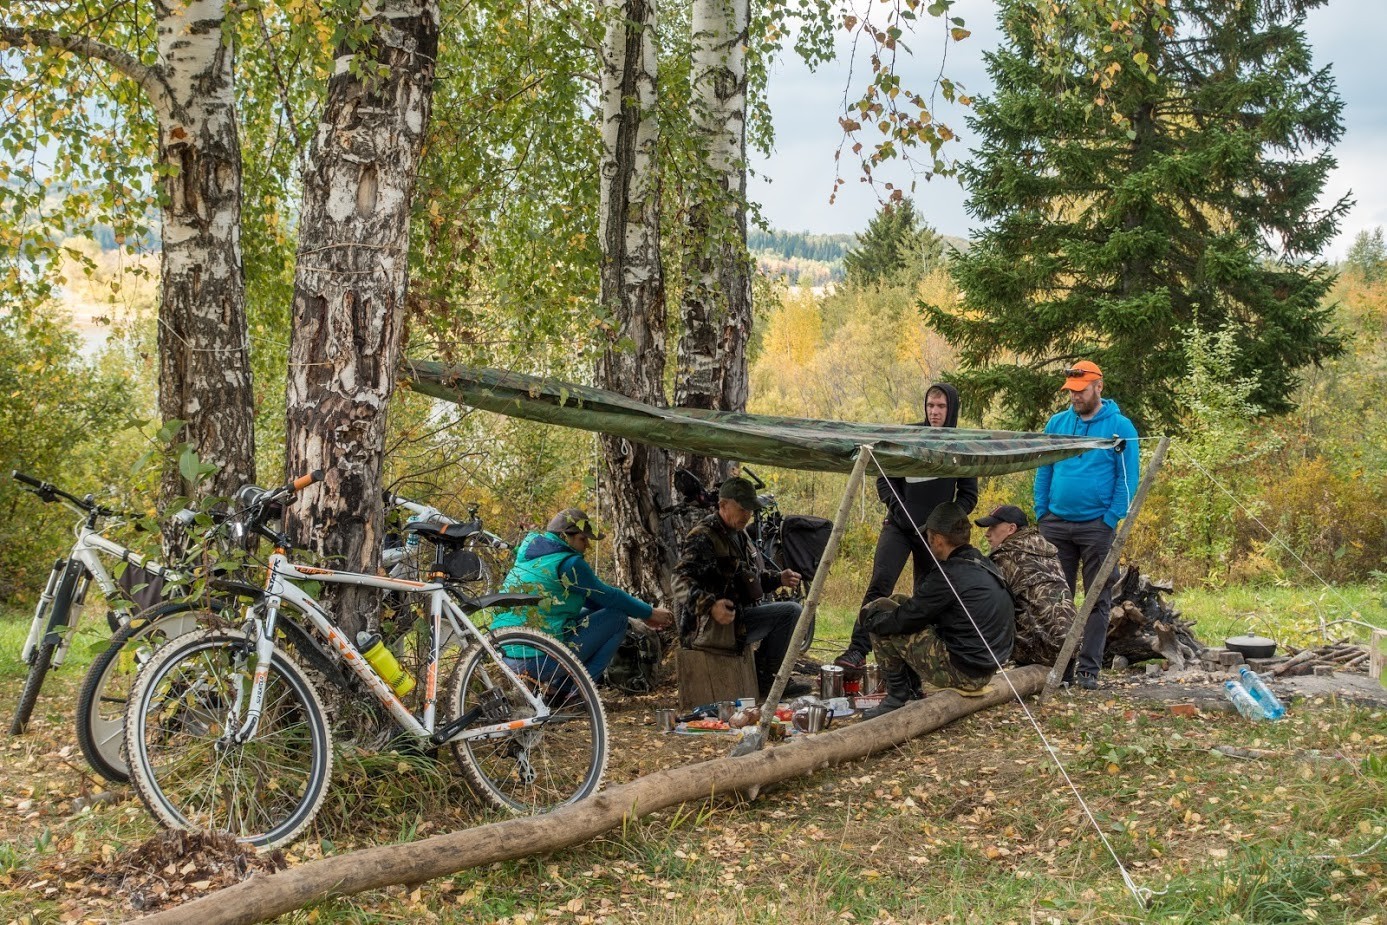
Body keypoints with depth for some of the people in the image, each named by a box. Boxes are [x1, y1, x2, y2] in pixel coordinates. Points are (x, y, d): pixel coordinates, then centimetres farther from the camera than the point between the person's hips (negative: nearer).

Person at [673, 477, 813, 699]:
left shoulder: (738, 534, 16)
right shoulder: (703, 537, -16)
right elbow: (681, 582, -26)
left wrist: (778, 579, 14)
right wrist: (710, 605, -42)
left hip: (738, 613, 11)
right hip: (710, 627, -11)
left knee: (792, 610, 23)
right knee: (790, 612, -17)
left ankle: (764, 674, 20)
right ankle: (764, 678, -3)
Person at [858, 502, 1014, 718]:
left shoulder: (949, 575, -21)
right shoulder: (986, 566, 7)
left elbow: (902, 620, -14)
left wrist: (871, 617, 6)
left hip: (961, 672, -9)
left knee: (883, 623, -4)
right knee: (898, 603, 17)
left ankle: (899, 696, 8)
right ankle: (911, 692, 21)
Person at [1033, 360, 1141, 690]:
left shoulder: (1120, 427, -3)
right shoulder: (1057, 423, 7)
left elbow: (1128, 478, -4)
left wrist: (1111, 520, -11)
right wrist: (1041, 514, 4)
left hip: (1097, 525, -3)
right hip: (1055, 524, 3)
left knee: (1097, 600, 2)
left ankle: (1089, 668, 8)